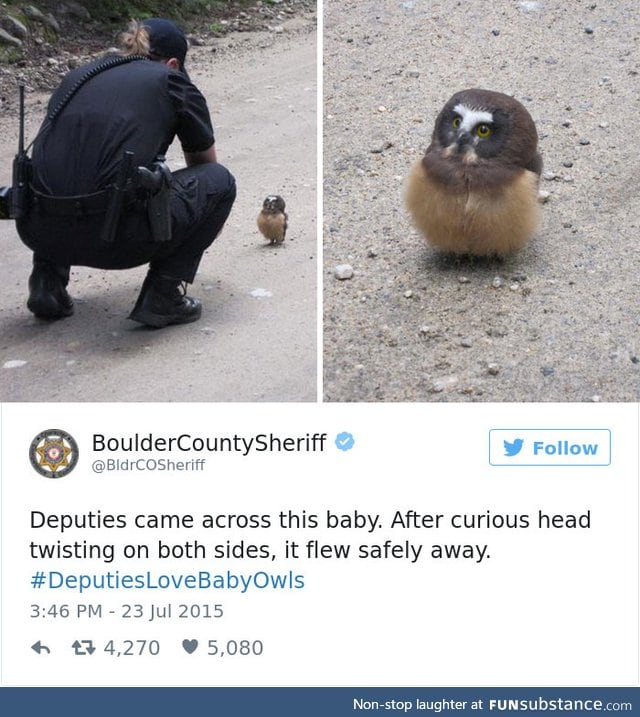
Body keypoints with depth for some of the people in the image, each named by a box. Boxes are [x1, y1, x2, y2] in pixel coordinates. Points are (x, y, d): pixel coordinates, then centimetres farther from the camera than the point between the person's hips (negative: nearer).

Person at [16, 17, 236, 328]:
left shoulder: (77, 76, 26)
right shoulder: (171, 82, 14)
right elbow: (205, 163, 31)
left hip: (38, 231, 5)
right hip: (110, 236, -5)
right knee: (219, 180, 17)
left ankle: (48, 280, 21)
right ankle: (163, 296, 8)